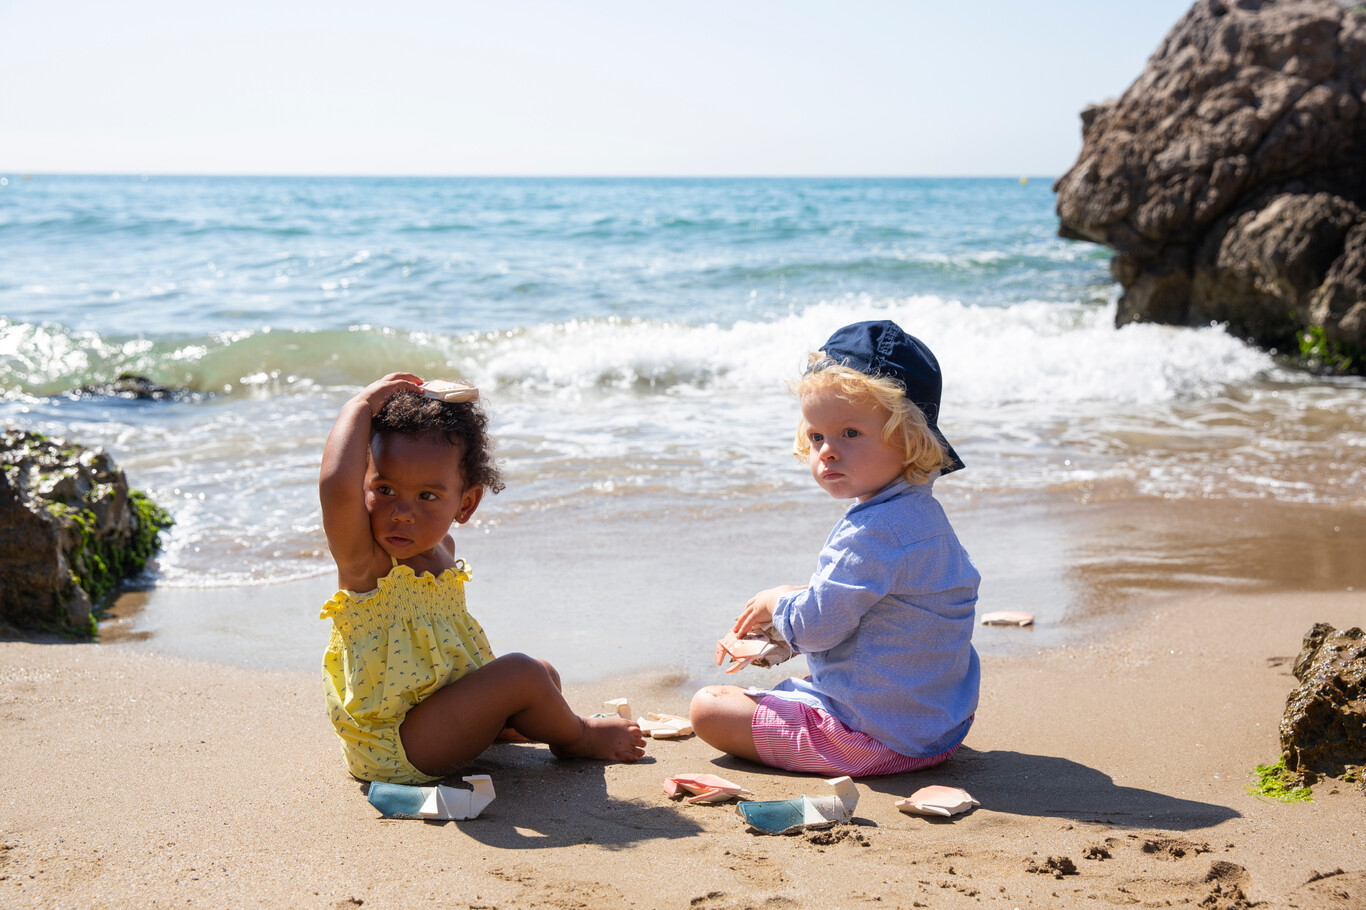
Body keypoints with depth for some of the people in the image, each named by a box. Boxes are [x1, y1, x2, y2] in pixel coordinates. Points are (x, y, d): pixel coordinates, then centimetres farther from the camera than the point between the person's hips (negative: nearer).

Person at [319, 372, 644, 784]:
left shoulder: (442, 551, 3)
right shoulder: (364, 563, -22)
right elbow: (337, 484, -44)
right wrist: (361, 405, -31)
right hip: (390, 751, -9)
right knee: (520, 674, -16)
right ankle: (575, 737, 10)